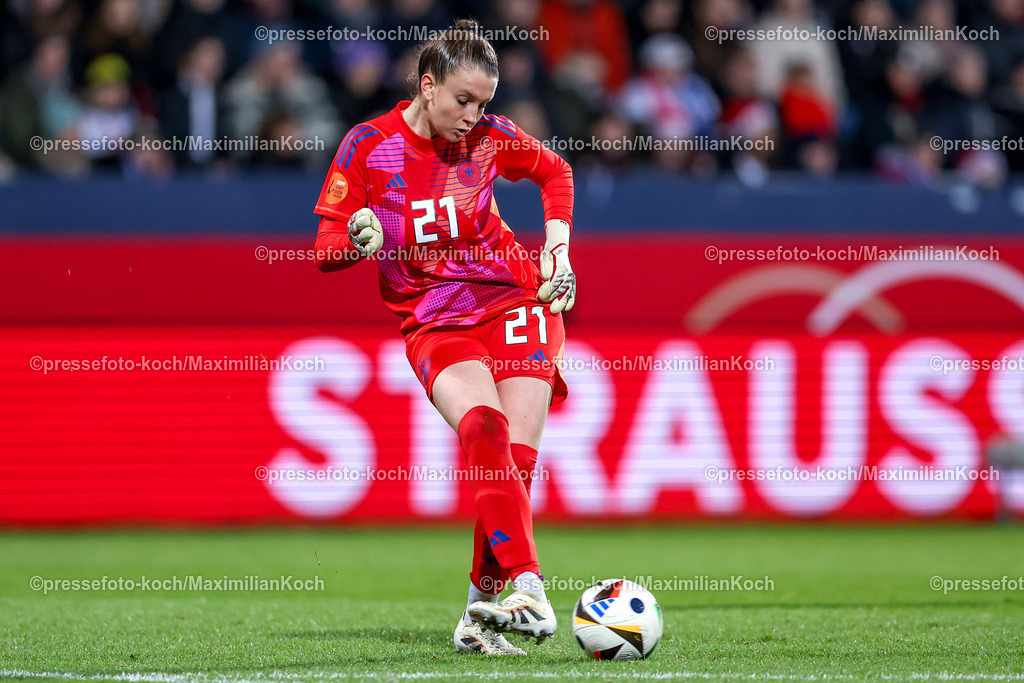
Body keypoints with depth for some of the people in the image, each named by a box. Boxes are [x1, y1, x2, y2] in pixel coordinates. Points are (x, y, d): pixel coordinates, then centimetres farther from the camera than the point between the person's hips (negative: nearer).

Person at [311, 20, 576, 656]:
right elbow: (325, 250, -2)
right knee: (485, 430, -30)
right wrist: (358, 239, -24)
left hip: (516, 302, 2)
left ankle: (482, 611, -3)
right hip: (435, 325, -1)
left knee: (514, 459, -15)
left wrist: (558, 250, 8)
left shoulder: (488, 136, -1)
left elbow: (555, 171, 20)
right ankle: (527, 586, -40)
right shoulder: (369, 145, -5)